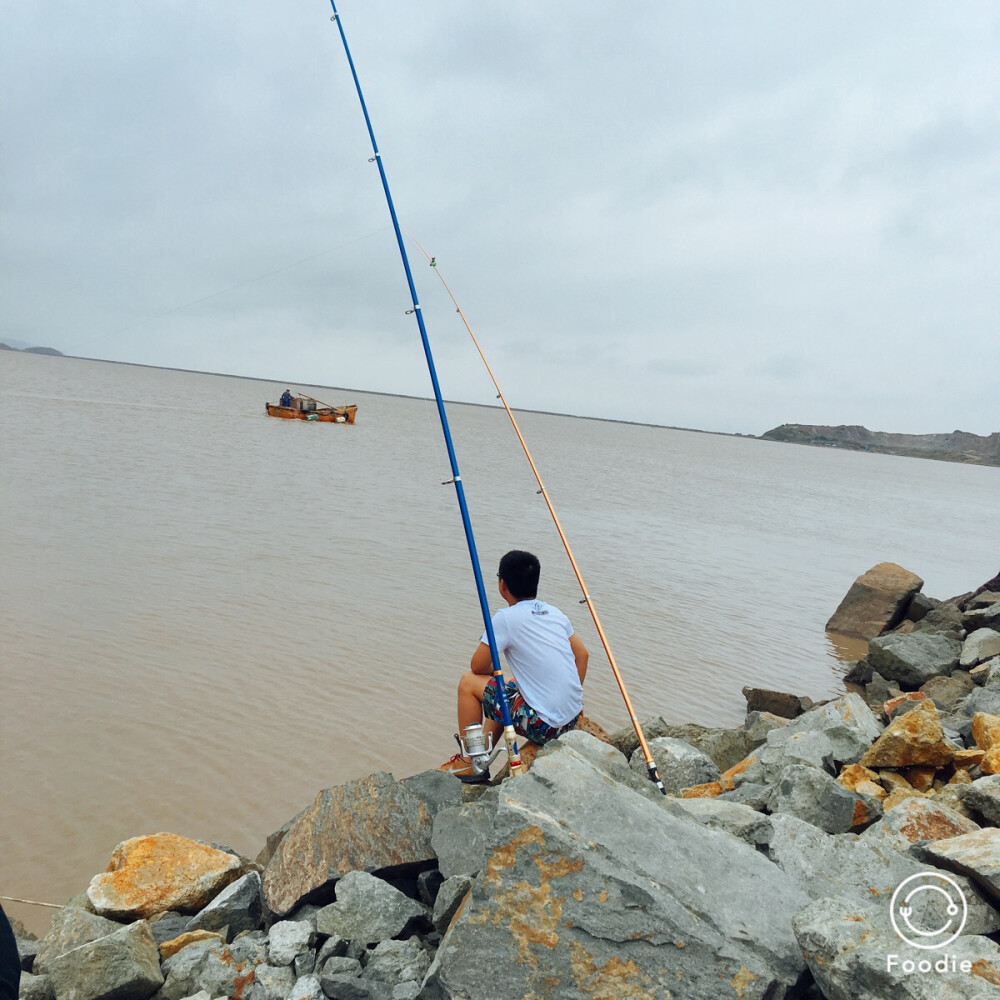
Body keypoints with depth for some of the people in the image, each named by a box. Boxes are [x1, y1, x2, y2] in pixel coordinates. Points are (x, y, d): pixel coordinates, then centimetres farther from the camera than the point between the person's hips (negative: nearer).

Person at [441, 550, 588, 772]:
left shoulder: (506, 618, -13)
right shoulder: (554, 612, 7)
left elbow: (478, 667, -5)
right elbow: (582, 655, 16)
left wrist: (494, 674, 16)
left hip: (543, 726, -8)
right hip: (573, 718, 8)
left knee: (469, 682, 5)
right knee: (507, 687, 30)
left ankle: (467, 763, 18)